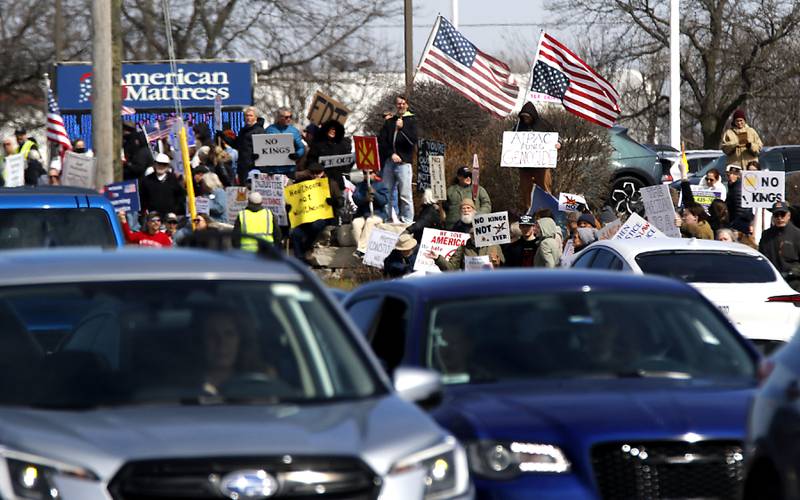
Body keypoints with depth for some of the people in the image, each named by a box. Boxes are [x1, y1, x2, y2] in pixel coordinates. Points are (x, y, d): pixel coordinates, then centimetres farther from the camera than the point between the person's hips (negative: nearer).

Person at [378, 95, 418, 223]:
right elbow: (381, 141, 8)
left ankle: (407, 221, -8)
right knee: (386, 194, 4)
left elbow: (413, 140, -5)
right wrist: (391, 154, -5)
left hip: (403, 162, -4)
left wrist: (402, 128, -14)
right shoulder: (389, 122, 16)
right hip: (388, 162, 4)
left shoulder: (411, 120, 6)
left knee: (405, 195, -9)